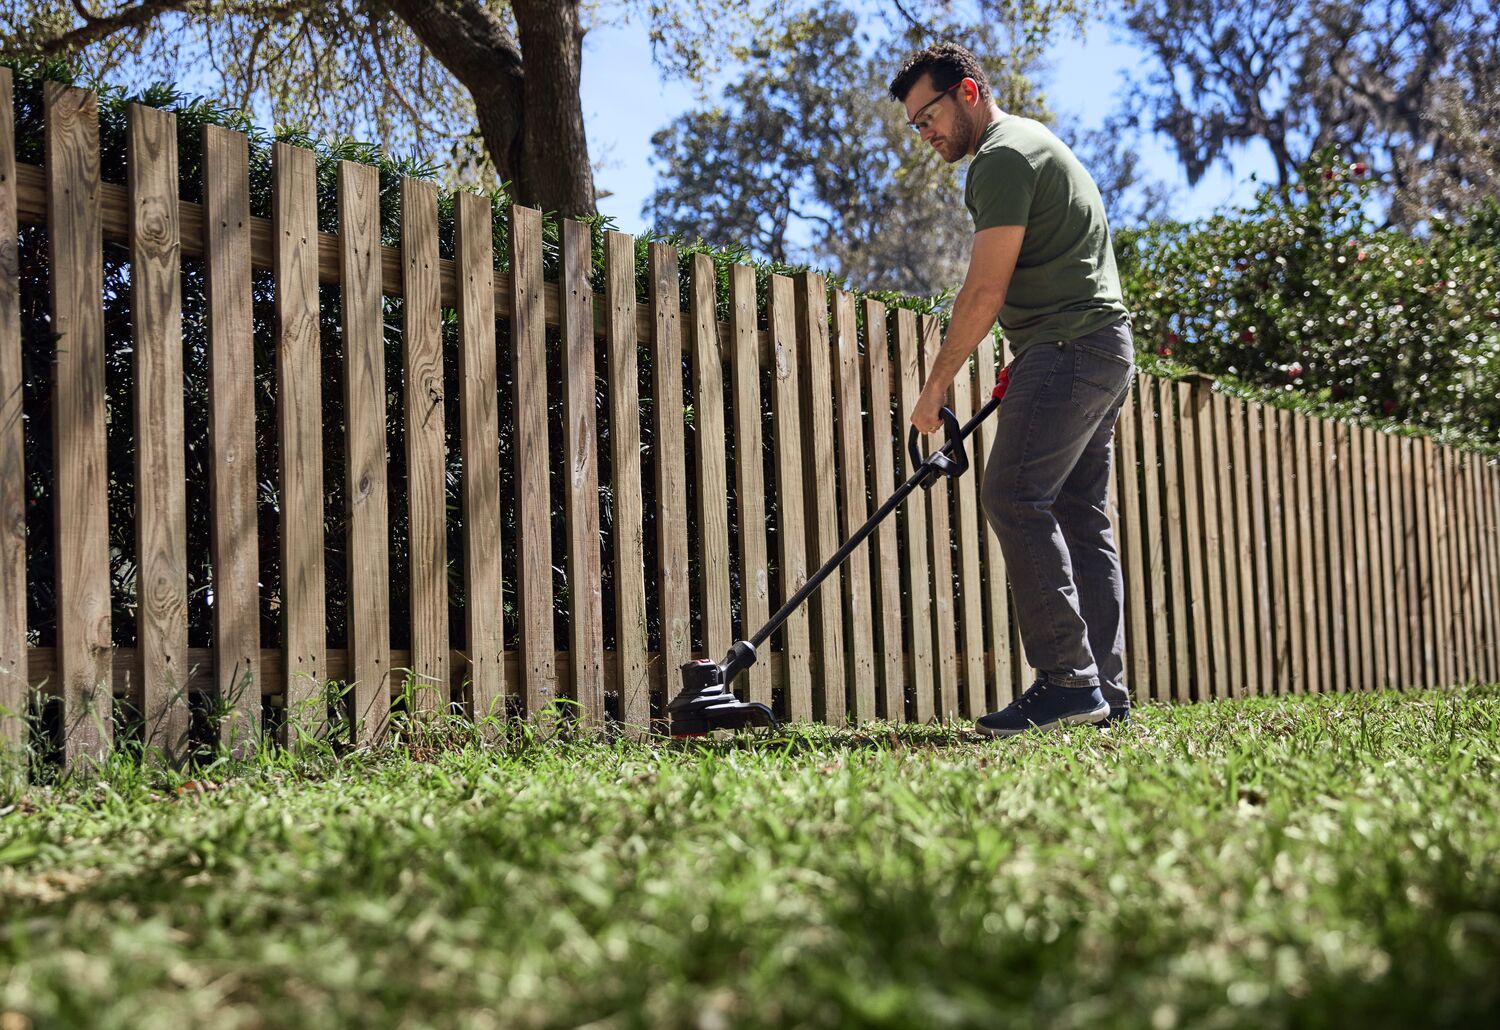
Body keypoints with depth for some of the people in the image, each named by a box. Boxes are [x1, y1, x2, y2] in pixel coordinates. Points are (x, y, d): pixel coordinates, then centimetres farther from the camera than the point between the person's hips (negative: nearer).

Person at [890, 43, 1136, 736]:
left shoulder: (1004, 156, -9)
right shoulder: (1035, 145, 25)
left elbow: (985, 293, -13)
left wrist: (936, 385, -6)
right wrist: (1025, 363, 21)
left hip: (1069, 348, -11)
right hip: (1105, 348, 11)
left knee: (1014, 497, -16)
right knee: (1079, 516, 6)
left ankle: (1068, 679, -19)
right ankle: (1106, 694, 4)